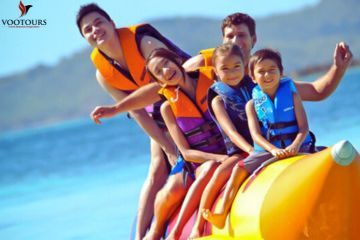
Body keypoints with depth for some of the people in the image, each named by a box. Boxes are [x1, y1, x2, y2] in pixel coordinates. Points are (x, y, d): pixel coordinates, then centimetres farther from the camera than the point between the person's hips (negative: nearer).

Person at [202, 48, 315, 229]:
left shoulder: (292, 95, 4)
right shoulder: (253, 104, 6)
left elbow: (303, 127, -4)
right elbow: (255, 134, -6)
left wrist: (294, 146, -25)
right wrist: (273, 149, -25)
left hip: (296, 147, -1)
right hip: (266, 149, 1)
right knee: (239, 169, -15)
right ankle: (221, 214, -20)